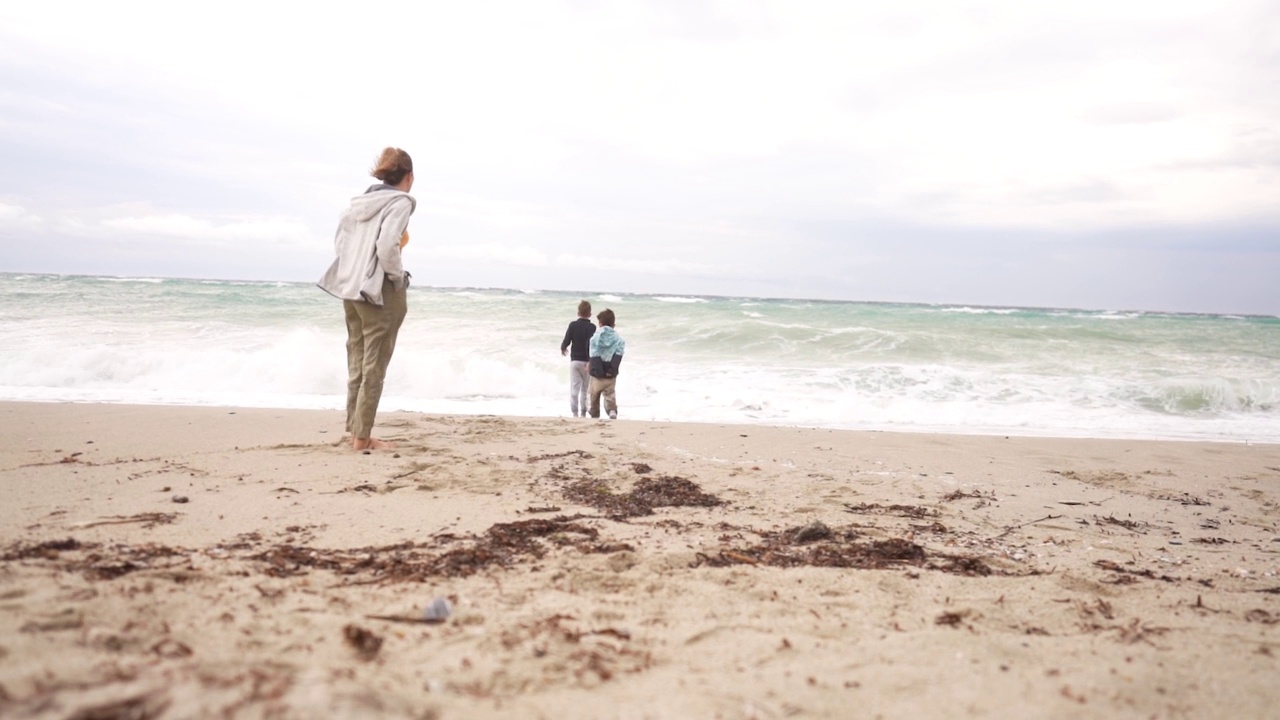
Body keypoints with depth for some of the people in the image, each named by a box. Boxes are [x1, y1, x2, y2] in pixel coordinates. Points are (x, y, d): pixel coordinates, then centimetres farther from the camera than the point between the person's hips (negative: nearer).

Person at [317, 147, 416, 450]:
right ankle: (362, 437, 3)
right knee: (373, 367, -1)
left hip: (350, 287, 7)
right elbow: (387, 247, -21)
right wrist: (399, 277, -7)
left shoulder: (361, 200, 13)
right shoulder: (400, 202, -9)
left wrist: (355, 269, 15)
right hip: (380, 291, -7)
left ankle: (354, 429, 19)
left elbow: (339, 241, 11)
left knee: (356, 365, 14)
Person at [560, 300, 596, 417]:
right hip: (586, 361, -1)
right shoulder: (591, 327, -9)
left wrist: (562, 349, 17)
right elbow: (590, 344, -20)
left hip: (574, 360, 1)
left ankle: (575, 413, -6)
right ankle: (583, 414, 11)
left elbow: (566, 341, -5)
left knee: (574, 388, 3)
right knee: (585, 389, 9)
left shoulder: (573, 325, -2)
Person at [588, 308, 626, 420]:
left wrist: (599, 371, -12)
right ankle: (612, 410, -22)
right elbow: (618, 356, -9)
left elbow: (594, 357, -12)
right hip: (611, 375, 1)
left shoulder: (595, 337, -5)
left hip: (597, 374, -1)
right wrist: (612, 370, -12)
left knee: (595, 396, 16)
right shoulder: (618, 339, 0)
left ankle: (594, 416, 24)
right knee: (610, 394, 5)